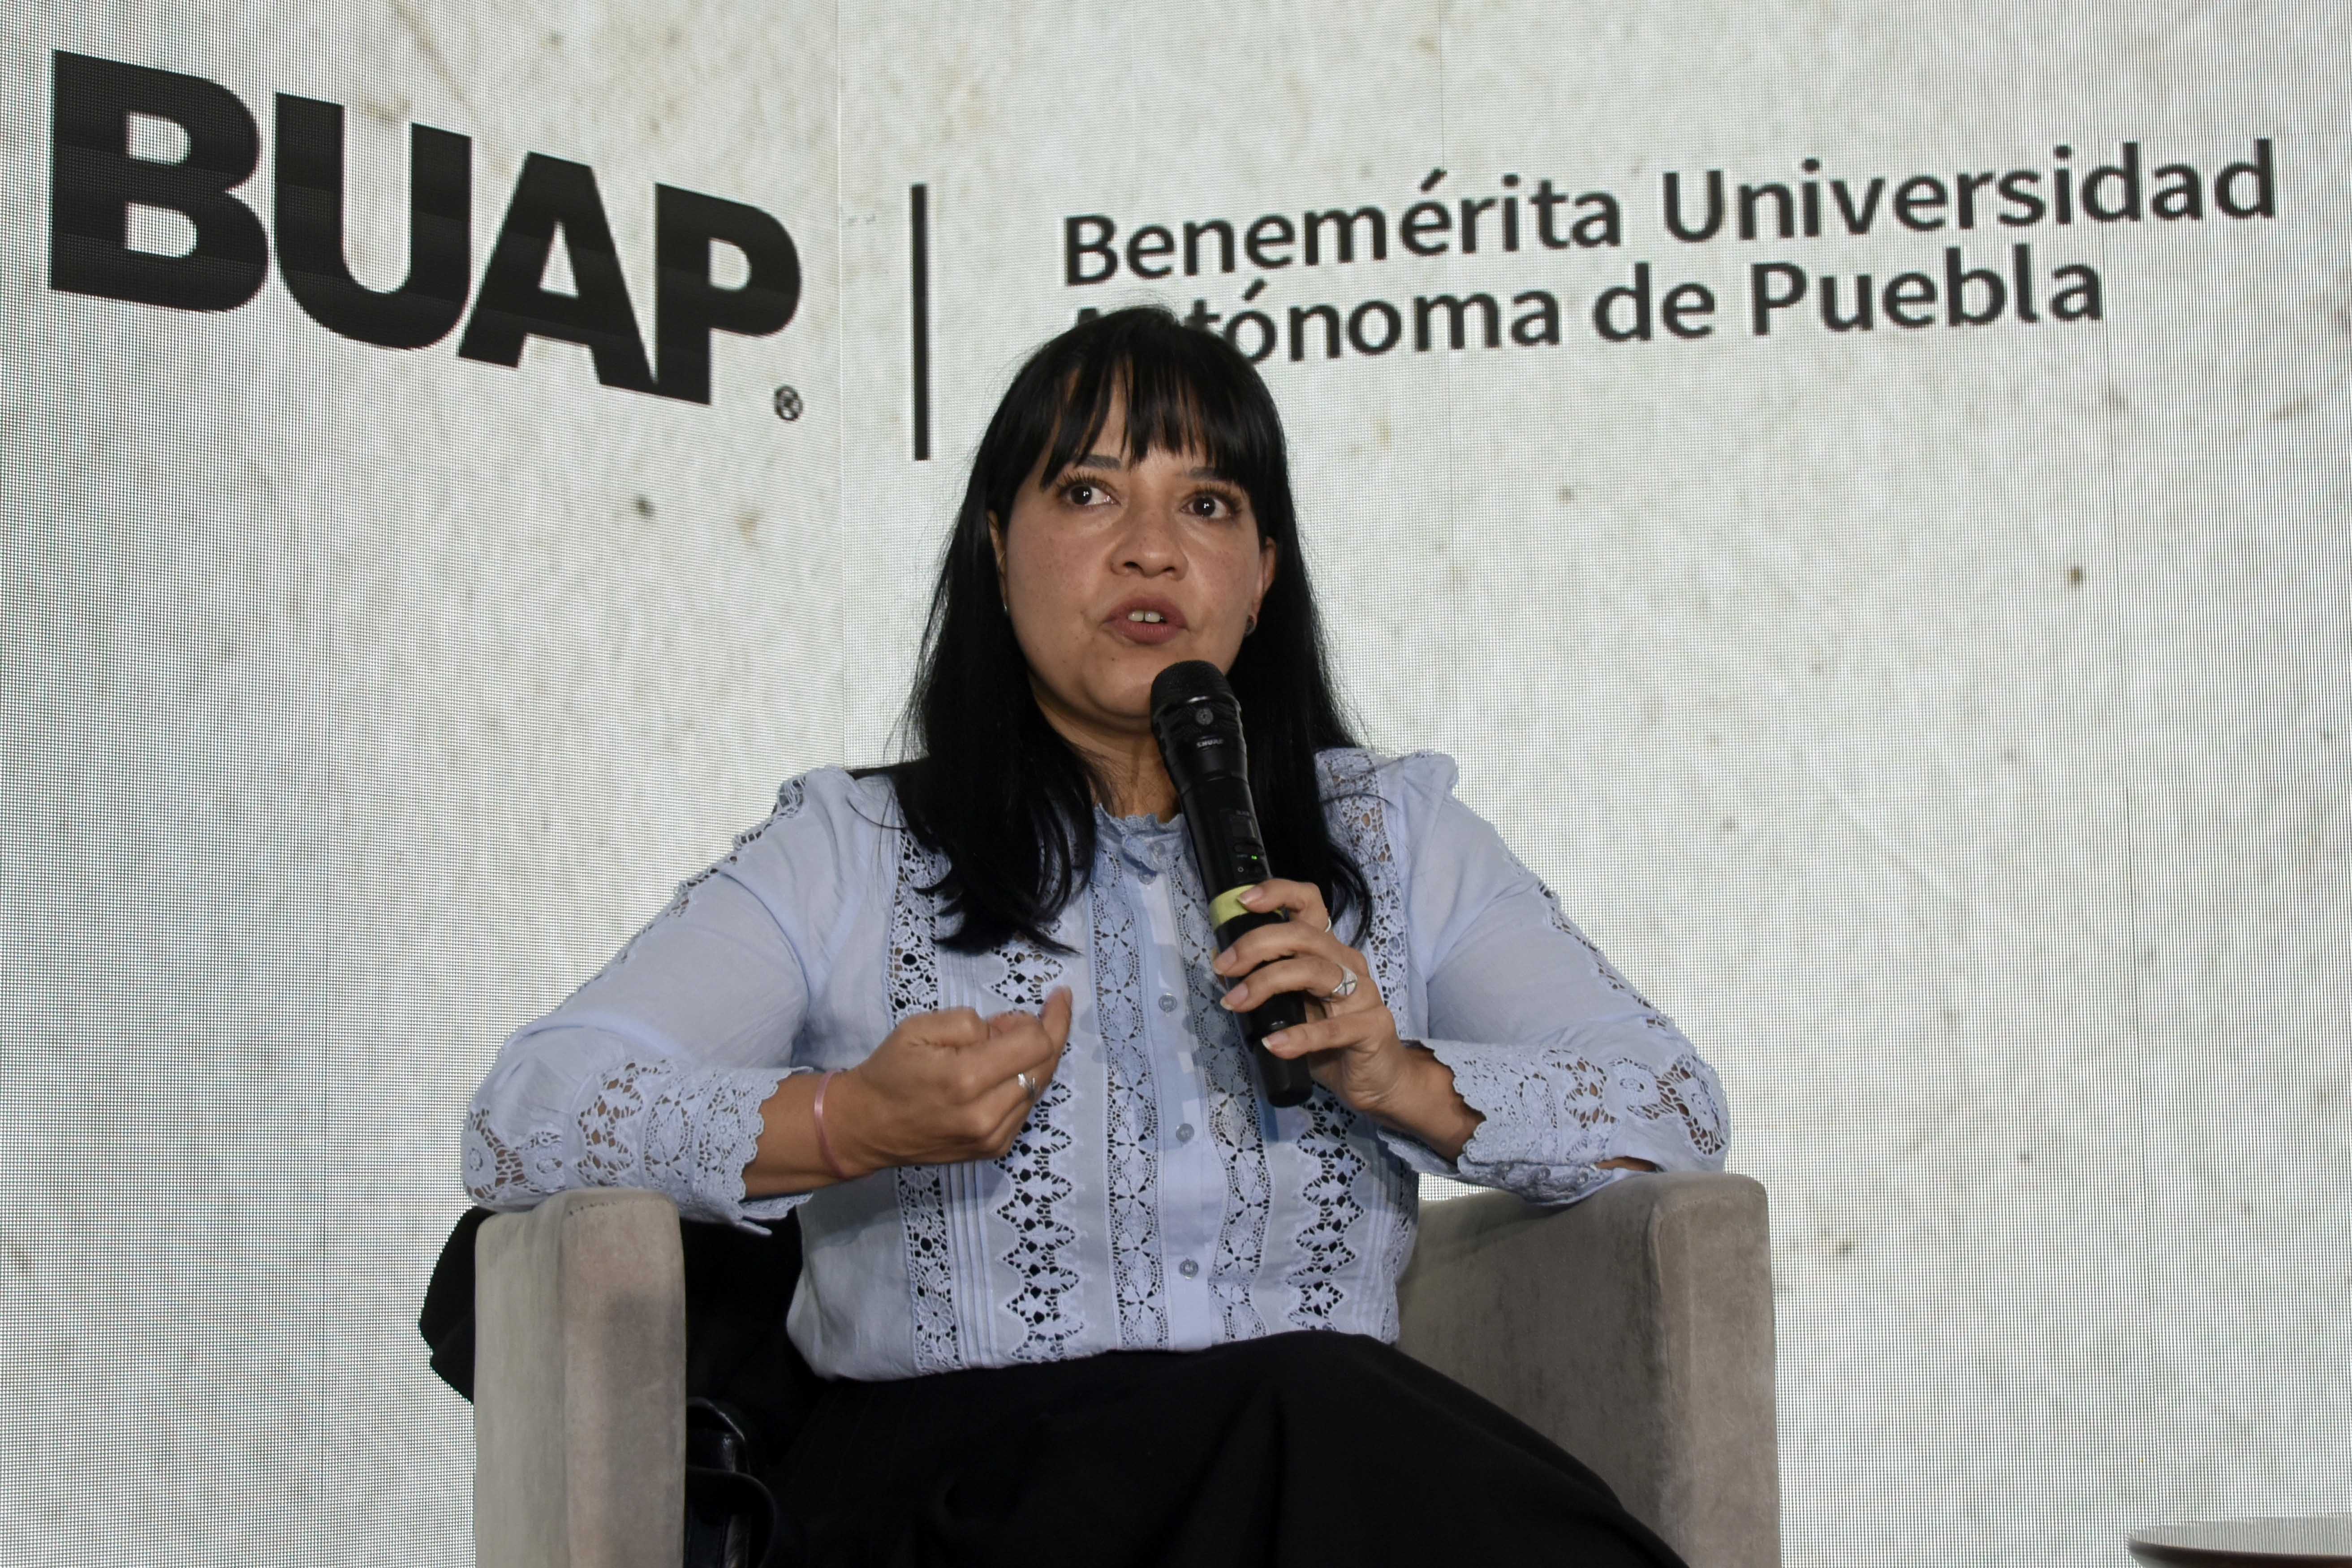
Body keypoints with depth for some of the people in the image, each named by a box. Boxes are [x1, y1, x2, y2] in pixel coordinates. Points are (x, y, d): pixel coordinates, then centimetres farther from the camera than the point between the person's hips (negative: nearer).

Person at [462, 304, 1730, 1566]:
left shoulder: (1391, 835, 19)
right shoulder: (850, 853, 11)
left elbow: (1675, 1110, 10)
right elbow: (522, 1119, 1)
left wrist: (1408, 1081, -8)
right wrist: (852, 1123, -16)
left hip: (1345, 1453, 3)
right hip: (949, 1459, -2)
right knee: (1317, 1410, -35)